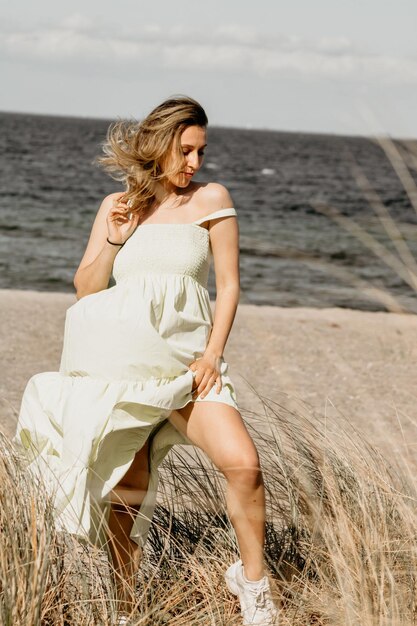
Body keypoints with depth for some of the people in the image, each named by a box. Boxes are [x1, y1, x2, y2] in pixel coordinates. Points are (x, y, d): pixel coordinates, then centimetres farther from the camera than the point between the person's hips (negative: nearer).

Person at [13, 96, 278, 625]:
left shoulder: (211, 198, 7)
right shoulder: (117, 206, 13)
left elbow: (228, 285, 5)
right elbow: (85, 289, 13)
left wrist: (213, 354, -6)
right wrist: (113, 242, -3)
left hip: (187, 360, -1)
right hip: (121, 361, 1)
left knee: (242, 463, -20)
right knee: (127, 491, 1)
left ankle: (252, 581, 0)